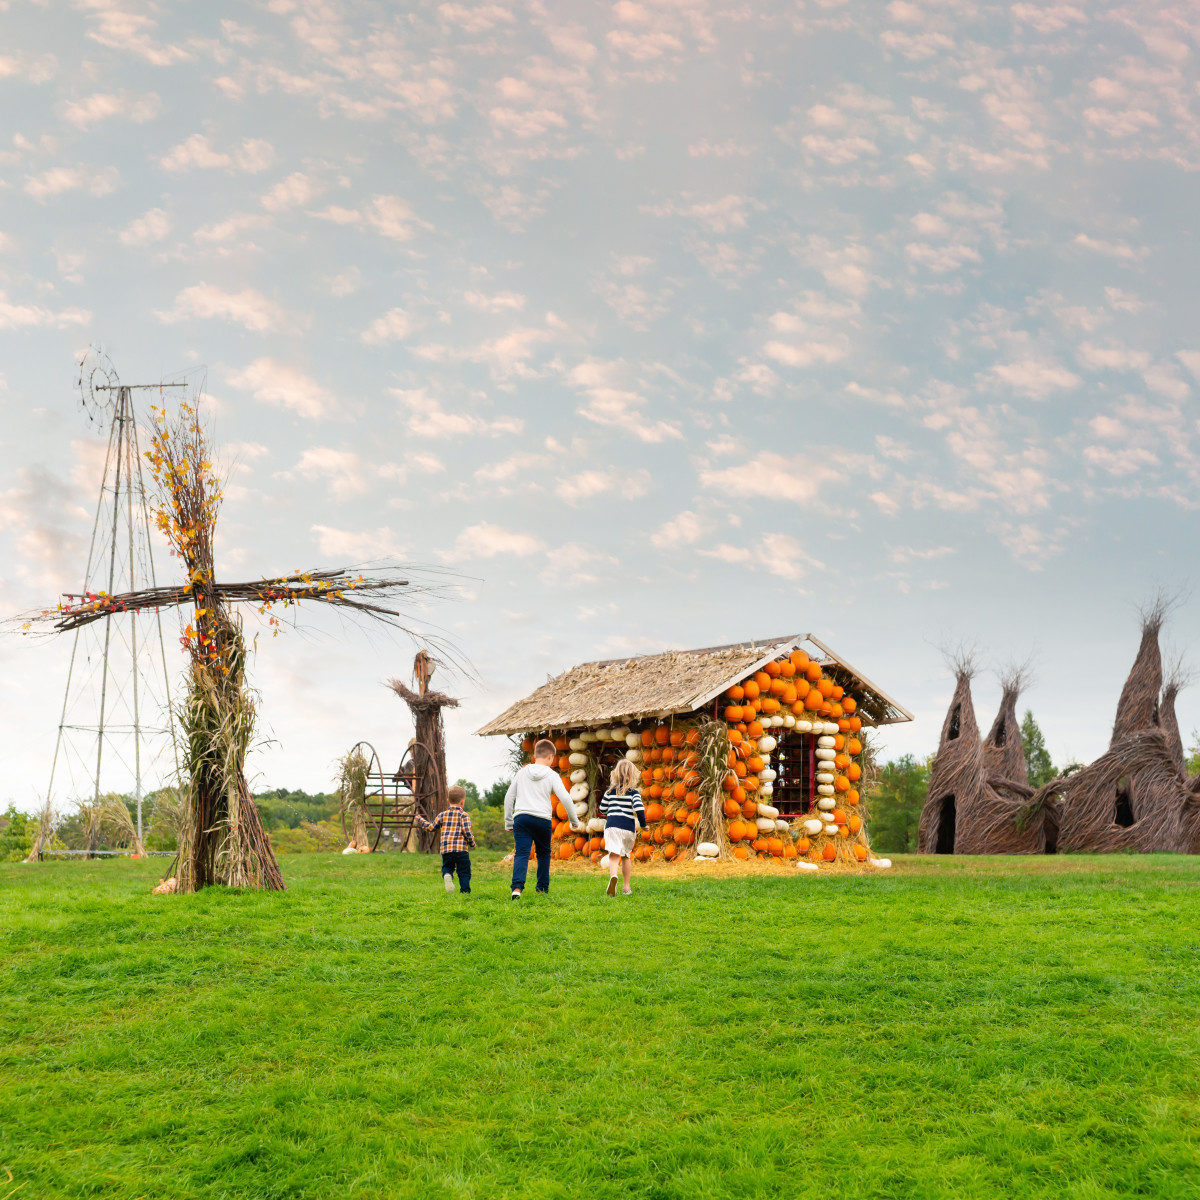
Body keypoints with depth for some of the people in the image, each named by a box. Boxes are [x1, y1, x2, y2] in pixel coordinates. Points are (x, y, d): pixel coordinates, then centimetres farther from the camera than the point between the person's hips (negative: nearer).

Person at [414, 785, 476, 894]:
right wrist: (472, 844, 7)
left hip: (446, 849, 3)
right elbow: (467, 832, -10)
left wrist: (420, 820, 35)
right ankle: (465, 891, -1)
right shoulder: (464, 815, -2)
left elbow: (430, 827, 18)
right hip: (461, 849, -3)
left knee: (447, 867, 18)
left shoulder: (442, 815, 10)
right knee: (464, 872, 6)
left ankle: (447, 875, -13)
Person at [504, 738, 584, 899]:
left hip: (521, 818, 1)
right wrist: (575, 822, 5)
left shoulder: (522, 772, 13)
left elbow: (509, 797, 15)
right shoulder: (551, 775, 2)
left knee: (521, 854, -7)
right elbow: (565, 798, -5)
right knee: (543, 853, 18)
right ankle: (542, 888, 20)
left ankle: (517, 887, -27)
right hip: (542, 819, -1)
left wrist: (508, 822, 22)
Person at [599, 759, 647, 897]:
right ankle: (626, 886, 26)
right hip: (629, 828, 0)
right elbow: (639, 809, -10)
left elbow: (602, 809, 16)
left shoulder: (610, 791, 9)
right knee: (626, 856, 20)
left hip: (612, 826, 0)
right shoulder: (634, 792, 2)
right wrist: (643, 824, 5)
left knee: (614, 855, -14)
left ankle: (613, 876, -44)